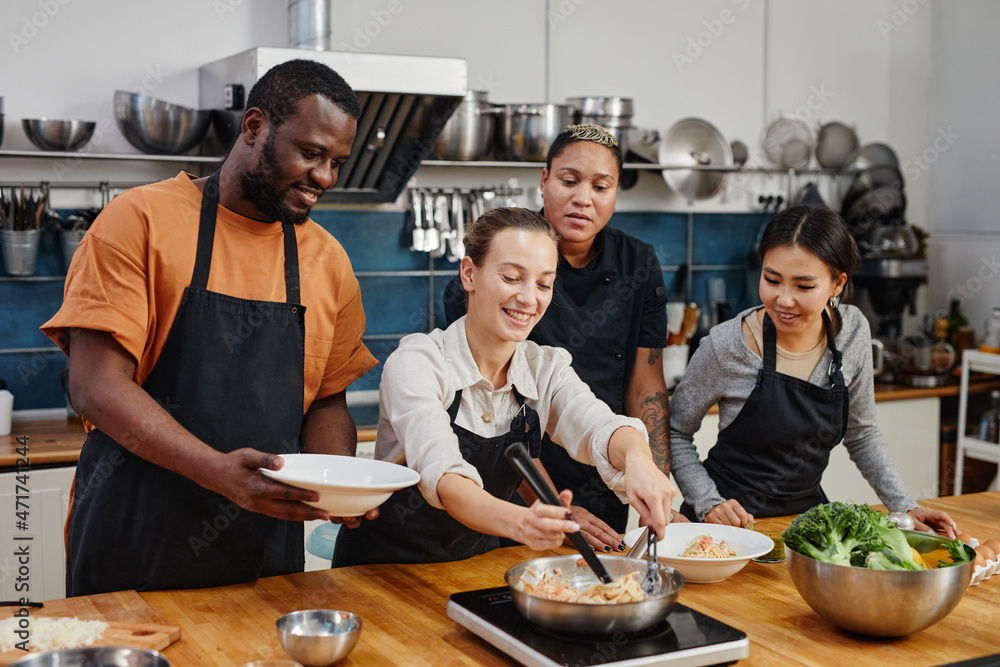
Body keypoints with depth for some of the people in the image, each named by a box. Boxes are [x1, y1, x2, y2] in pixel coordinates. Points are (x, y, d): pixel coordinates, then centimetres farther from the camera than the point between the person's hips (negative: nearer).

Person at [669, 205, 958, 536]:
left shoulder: (852, 331, -3)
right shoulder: (726, 346, -16)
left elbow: (862, 434, 11)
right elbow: (675, 433, -2)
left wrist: (904, 507, 3)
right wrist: (708, 503, -14)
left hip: (806, 507, 5)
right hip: (733, 519, -4)